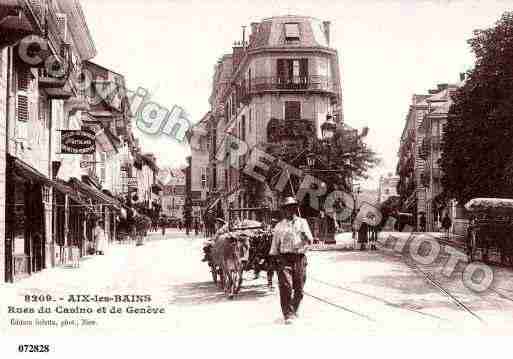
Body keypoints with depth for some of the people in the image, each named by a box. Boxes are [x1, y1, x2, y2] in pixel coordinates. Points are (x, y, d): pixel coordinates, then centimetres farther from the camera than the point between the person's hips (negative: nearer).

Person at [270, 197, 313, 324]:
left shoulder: (302, 222, 11)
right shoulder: (279, 226, 12)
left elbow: (310, 240, 0)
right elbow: (275, 244, 16)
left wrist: (306, 237, -22)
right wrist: (274, 258, 9)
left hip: (300, 258, 1)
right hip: (284, 258, -1)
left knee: (299, 288, 5)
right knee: (286, 286, -13)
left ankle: (294, 310, 26)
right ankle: (288, 314, -9)